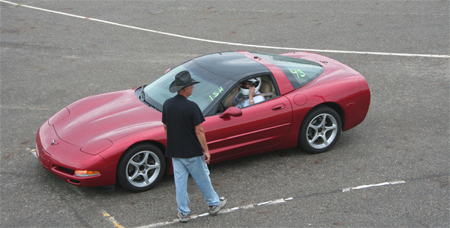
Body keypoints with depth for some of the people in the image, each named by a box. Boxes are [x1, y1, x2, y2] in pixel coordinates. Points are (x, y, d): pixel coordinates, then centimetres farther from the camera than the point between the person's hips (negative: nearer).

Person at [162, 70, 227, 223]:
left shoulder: (167, 104, -2)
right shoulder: (191, 107, -21)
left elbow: (165, 126, 8)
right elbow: (199, 131, -17)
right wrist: (206, 150, -8)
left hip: (175, 151, 5)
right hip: (192, 152, -5)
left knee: (180, 182, 12)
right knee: (202, 179, 13)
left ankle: (183, 213, 18)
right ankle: (214, 204, 31)